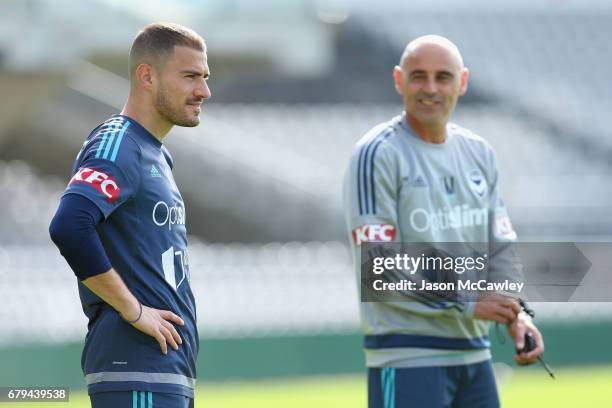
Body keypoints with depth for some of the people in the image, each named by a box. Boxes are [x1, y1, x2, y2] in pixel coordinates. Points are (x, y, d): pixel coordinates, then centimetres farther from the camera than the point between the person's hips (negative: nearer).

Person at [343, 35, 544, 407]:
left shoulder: (480, 154, 13)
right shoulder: (377, 155, -9)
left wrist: (514, 313, -7)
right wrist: (467, 304, -17)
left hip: (474, 355, 7)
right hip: (406, 359, -7)